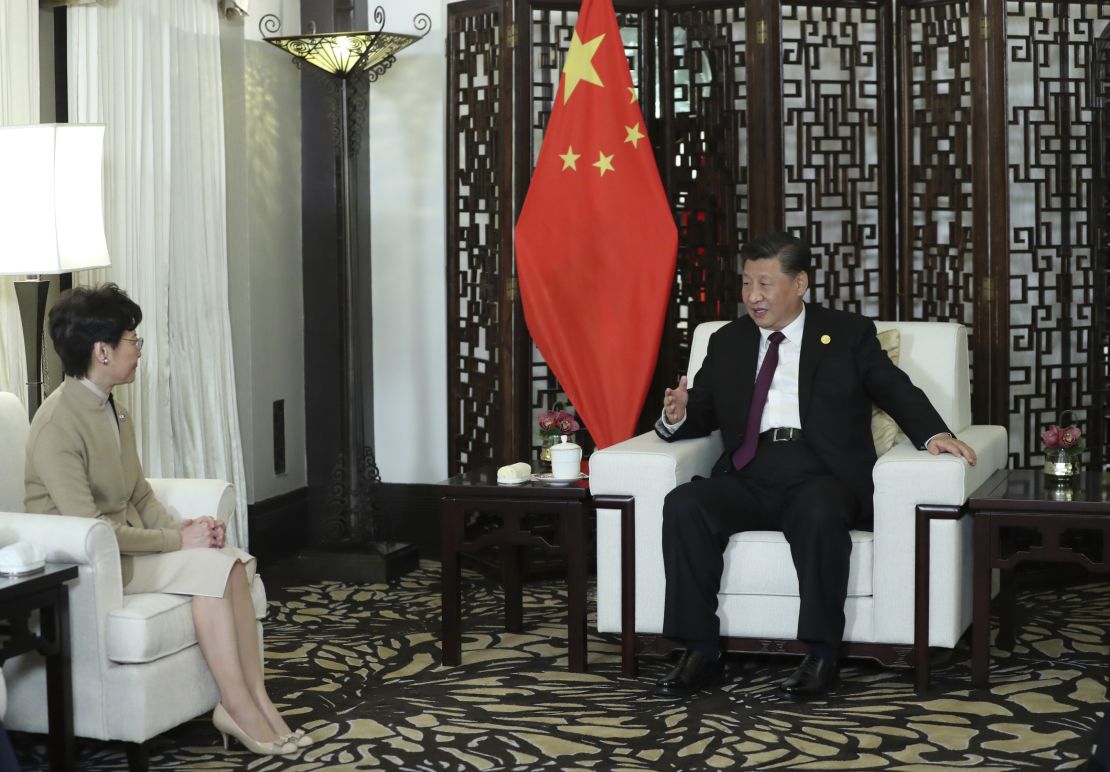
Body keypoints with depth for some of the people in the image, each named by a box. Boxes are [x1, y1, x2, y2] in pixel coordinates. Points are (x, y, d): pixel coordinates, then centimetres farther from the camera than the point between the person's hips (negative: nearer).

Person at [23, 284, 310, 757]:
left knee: (234, 561, -14)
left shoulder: (113, 411, 10)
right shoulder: (58, 425, -20)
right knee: (210, 567, -24)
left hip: (125, 545, 8)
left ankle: (253, 699, -15)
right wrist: (177, 540, -19)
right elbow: (89, 530, -25)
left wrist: (184, 527, -6)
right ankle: (239, 707, -16)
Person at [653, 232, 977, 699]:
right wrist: (677, 417, -5)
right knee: (683, 505, -27)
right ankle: (700, 654, -22)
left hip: (820, 477, -3)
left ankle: (823, 655, -25)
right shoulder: (727, 342, 22)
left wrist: (933, 434, -14)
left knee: (819, 513, -38)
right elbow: (701, 413, 20)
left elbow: (897, 392, 5)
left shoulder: (848, 334, 13)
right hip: (747, 479, 3)